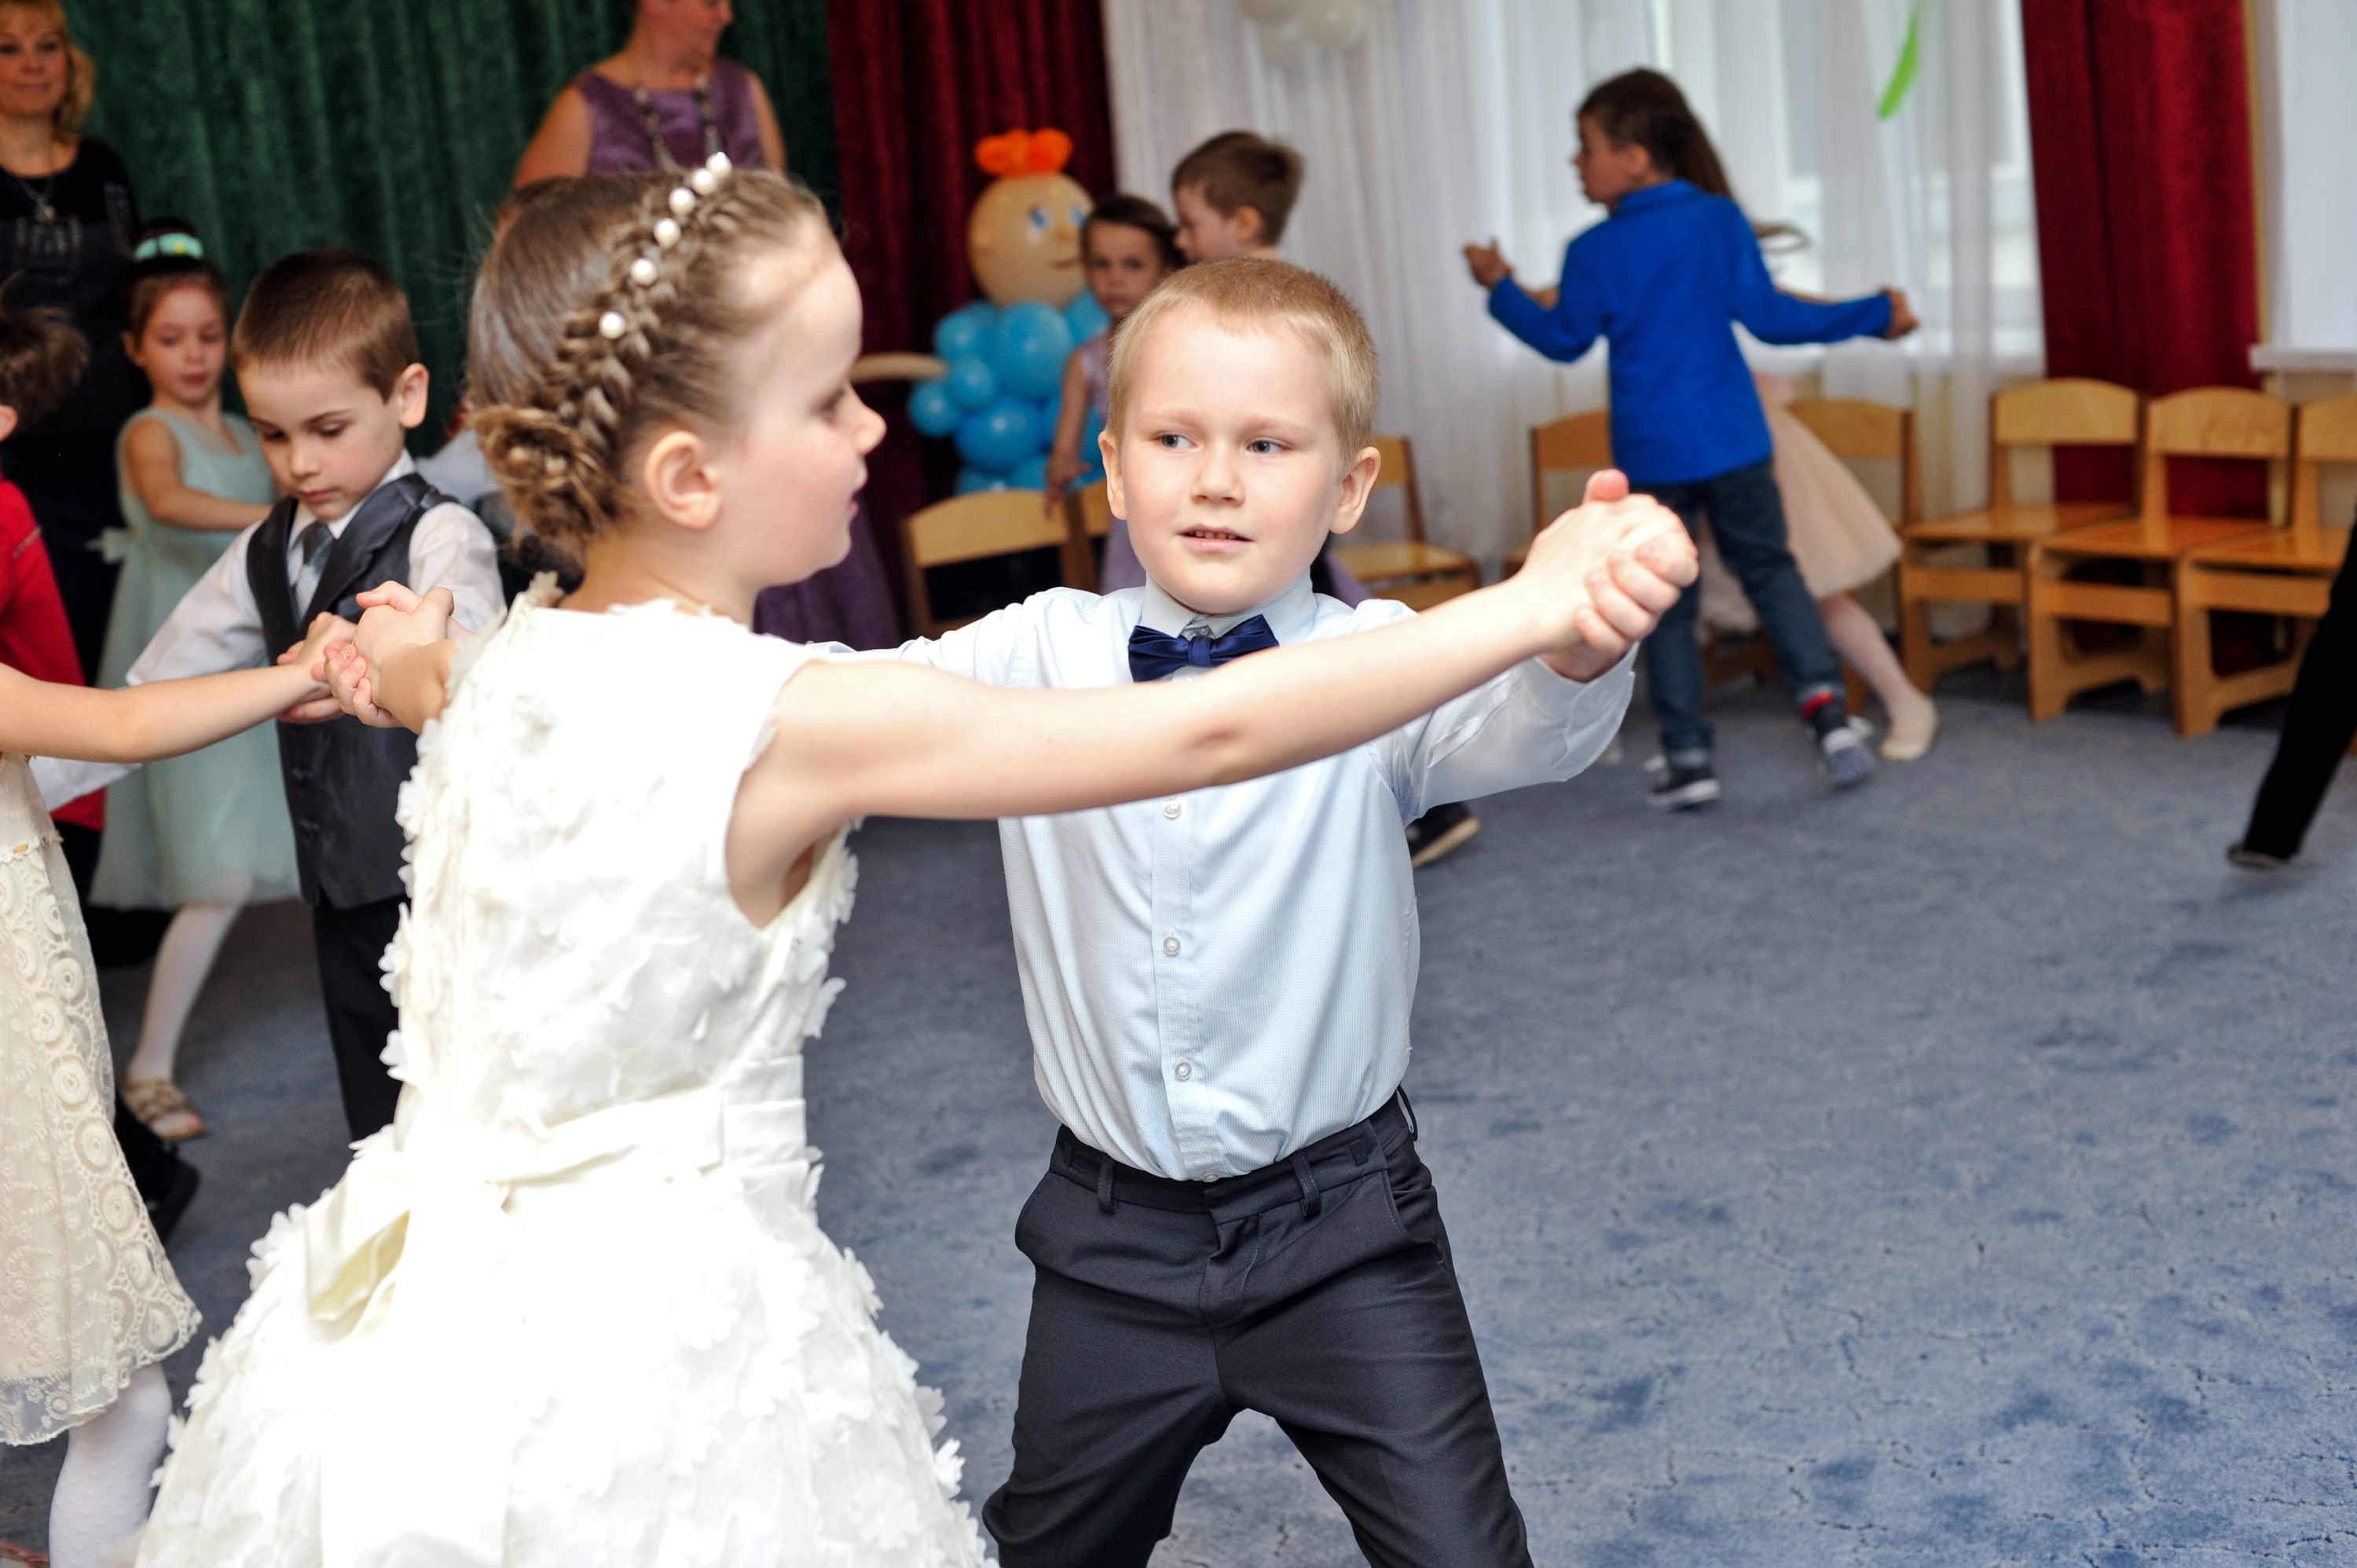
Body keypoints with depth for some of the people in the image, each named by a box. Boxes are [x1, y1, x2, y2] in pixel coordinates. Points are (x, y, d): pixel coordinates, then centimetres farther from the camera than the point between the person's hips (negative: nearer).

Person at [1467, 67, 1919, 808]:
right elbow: (1768, 316, -1)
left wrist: (1502, 289, 21)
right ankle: (1825, 703, -2)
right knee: (1769, 568, 16)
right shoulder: (1722, 220, -2)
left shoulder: (1595, 252, -7)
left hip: (1651, 455, -2)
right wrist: (1872, 315, 10)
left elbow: (1564, 339, 6)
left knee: (1666, 605, 9)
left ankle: (1687, 757, 10)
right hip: (1734, 443, 2)